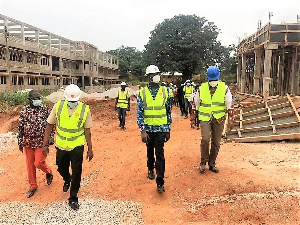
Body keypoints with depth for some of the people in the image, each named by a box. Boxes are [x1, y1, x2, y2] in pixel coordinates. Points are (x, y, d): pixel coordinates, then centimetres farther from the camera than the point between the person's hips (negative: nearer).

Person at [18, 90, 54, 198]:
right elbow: (20, 127, 5)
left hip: (41, 141, -3)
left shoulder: (45, 110, -6)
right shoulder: (24, 111, 0)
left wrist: (51, 137, -3)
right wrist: (20, 142, 5)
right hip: (28, 142, 3)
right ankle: (33, 186, 26)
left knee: (38, 163, -7)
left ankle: (48, 172, 27)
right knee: (30, 165, 10)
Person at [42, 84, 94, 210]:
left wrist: (90, 149, -1)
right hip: (61, 145, 2)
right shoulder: (58, 106, -10)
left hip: (77, 147, -2)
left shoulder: (85, 110, -12)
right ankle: (67, 180, 55)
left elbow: (87, 131, -4)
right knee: (61, 169, 21)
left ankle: (73, 198, 23)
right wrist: (45, 144, -1)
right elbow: (49, 125, -1)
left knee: (76, 173, 4)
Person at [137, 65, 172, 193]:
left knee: (160, 154, -4)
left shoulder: (164, 91, 0)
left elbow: (168, 112, 7)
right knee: (150, 151, 18)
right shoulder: (142, 92, -3)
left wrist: (168, 130, 6)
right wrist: (142, 130, -12)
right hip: (148, 129, 1)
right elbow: (139, 113, -4)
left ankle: (160, 182, 2)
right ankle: (150, 169, 45)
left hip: (161, 129, -1)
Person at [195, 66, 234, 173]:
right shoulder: (202, 88, 4)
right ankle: (203, 162, 1)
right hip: (205, 118, -1)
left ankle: (212, 163, 23)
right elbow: (197, 103, 15)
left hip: (219, 119, 1)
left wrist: (230, 114, -3)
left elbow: (229, 102, 4)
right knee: (205, 139, -18)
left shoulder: (224, 88, 2)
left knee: (216, 143, 7)